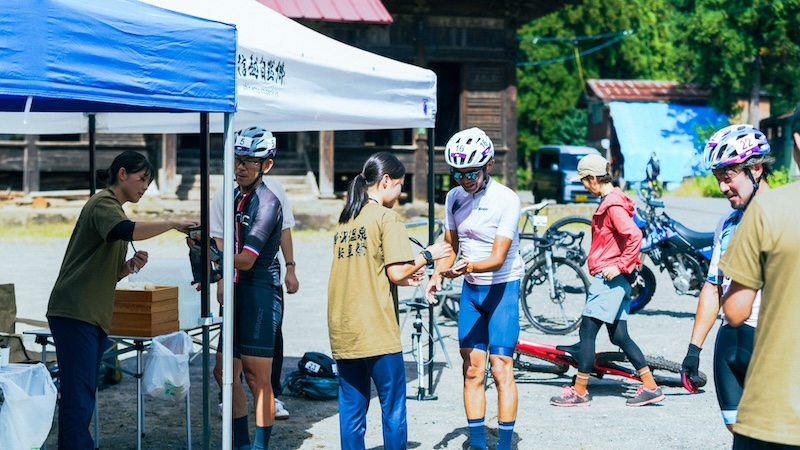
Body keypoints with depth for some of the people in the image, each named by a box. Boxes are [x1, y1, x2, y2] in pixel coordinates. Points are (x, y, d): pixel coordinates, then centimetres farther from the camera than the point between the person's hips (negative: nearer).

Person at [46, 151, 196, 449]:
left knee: (82, 397, 7)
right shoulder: (103, 204, -6)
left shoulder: (112, 209, 24)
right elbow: (126, 231, -29)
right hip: (75, 313, -10)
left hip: (94, 316, 10)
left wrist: (130, 266, 5)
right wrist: (173, 224, -23)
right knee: (79, 398, -13)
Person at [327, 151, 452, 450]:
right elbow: (396, 272, -13)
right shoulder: (386, 217, -7)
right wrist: (427, 255, 3)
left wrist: (402, 279, 19)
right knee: (393, 408, 4)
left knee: (351, 409, 8)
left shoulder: (345, 219, 14)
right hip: (376, 332, -6)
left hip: (342, 332, 7)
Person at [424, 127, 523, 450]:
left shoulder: (506, 200, -18)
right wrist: (438, 276, -7)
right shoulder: (454, 198, 1)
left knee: (501, 369, -9)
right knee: (472, 370, 5)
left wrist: (469, 266, -39)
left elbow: (498, 258, -22)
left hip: (502, 288, -5)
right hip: (471, 289, 5)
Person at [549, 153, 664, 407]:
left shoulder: (613, 205, -17)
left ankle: (579, 392, 1)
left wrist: (620, 266, -21)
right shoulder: (610, 201, 15)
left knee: (587, 330, -5)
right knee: (619, 336, 11)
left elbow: (634, 236, -27)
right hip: (612, 278, 11)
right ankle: (650, 387, 13)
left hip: (609, 277, -11)